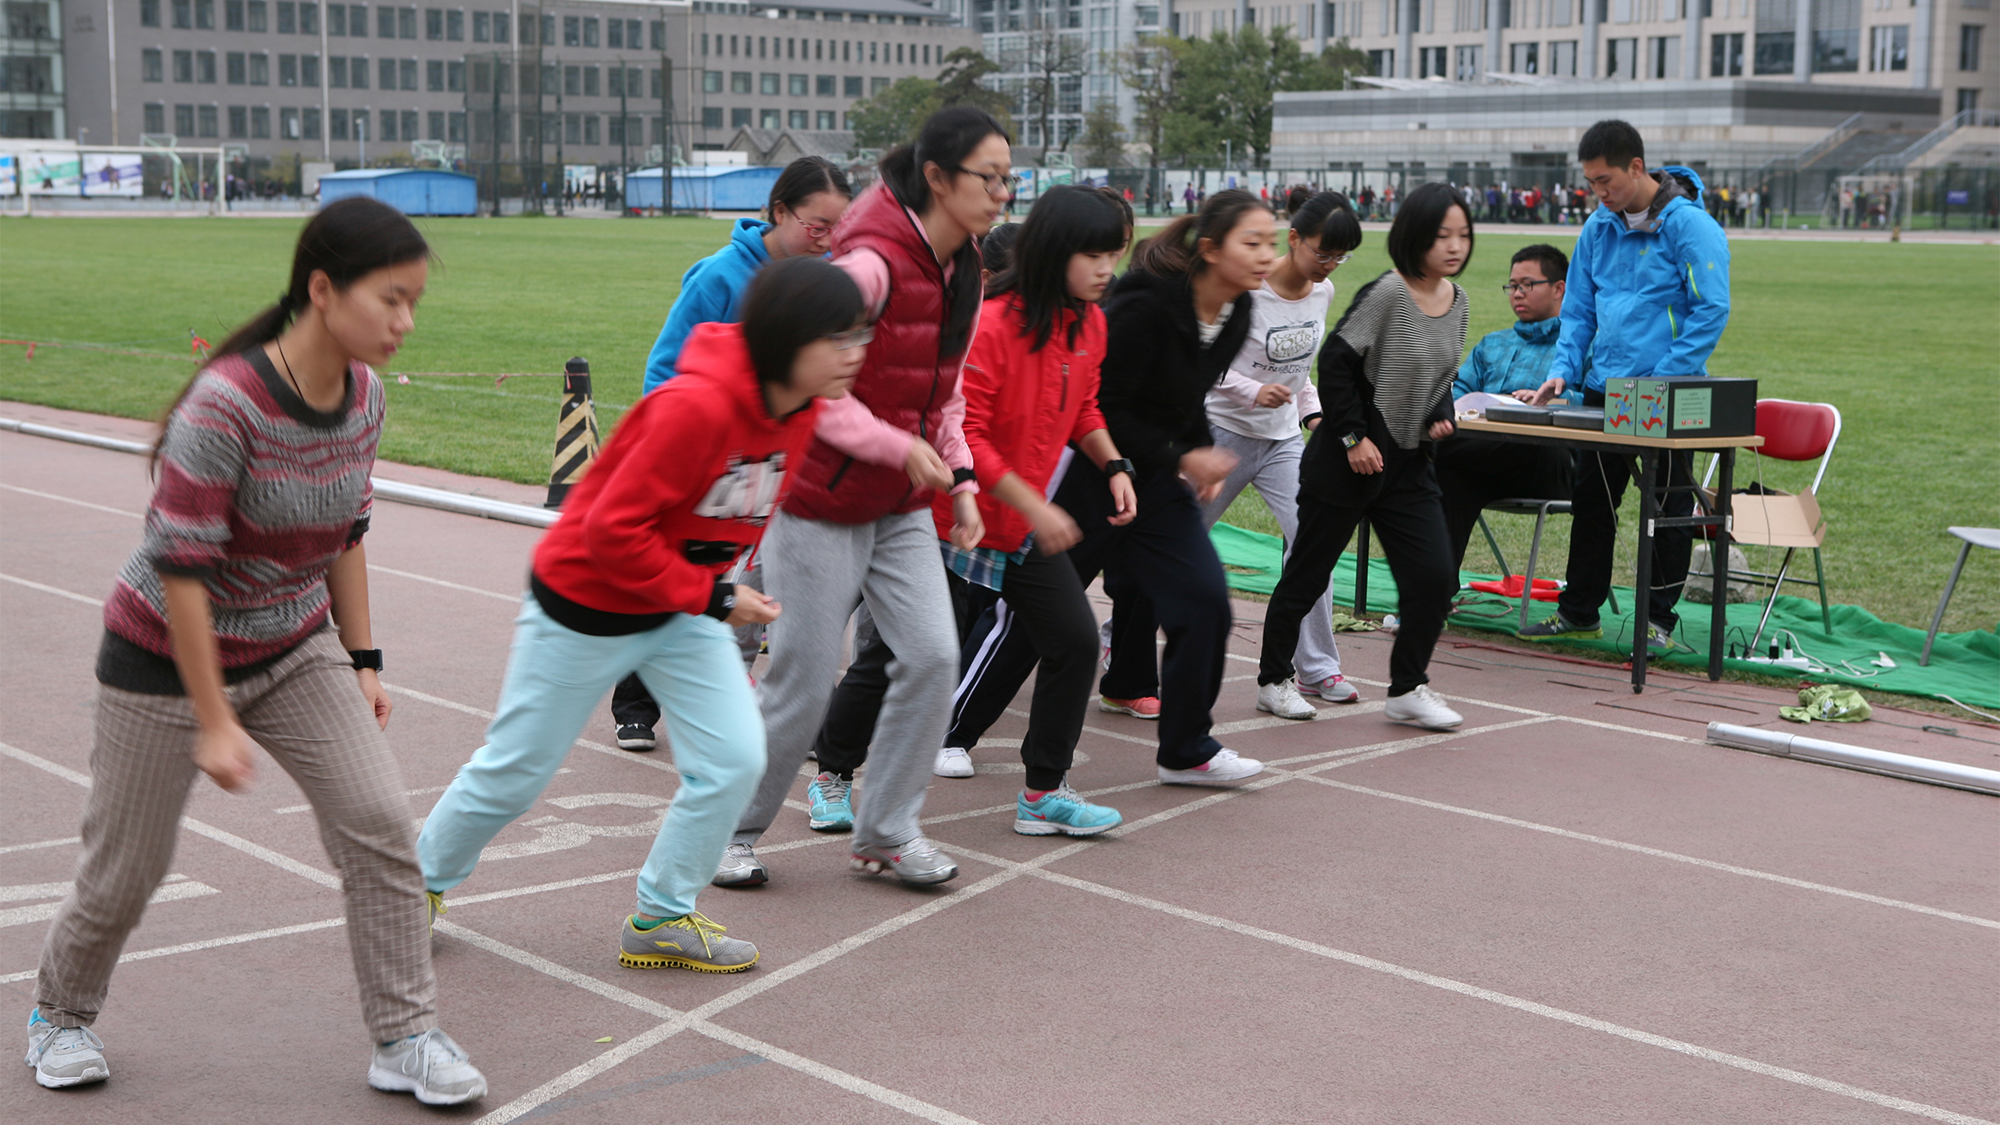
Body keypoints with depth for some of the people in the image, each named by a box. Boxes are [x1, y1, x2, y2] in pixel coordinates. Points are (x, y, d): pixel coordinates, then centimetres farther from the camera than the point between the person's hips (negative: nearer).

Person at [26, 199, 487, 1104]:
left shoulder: (364, 398, -8)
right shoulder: (225, 406, -29)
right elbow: (181, 569, -25)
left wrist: (361, 661, 8)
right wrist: (213, 720, -22)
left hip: (295, 649, 6)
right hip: (168, 655, -5)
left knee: (379, 822, -8)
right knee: (126, 867, 8)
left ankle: (405, 1038, 4)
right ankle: (60, 1014, 37)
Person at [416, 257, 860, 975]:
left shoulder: (802, 410, -9)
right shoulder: (695, 406, -34)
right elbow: (612, 529, -30)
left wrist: (721, 583, 2)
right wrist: (712, 597, -25)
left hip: (684, 604, 7)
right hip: (584, 606, -7)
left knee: (734, 758, -5)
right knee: (514, 772, 9)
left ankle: (661, 919, 13)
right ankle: (426, 880, 36)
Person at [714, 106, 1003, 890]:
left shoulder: (962, 271, 6)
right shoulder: (871, 263, -22)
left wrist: (961, 481, 7)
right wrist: (900, 447, -22)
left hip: (901, 507, 7)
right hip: (823, 501, -7)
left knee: (933, 655, -4)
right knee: (804, 683, -1)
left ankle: (886, 832, 12)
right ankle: (732, 830, 20)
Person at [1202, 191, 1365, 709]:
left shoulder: (1324, 291, 1)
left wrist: (1312, 410, 5)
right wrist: (1253, 391, -28)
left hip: (1284, 438, 5)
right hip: (1226, 433, -5)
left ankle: (1319, 669, -1)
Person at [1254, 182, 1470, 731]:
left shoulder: (1456, 300, 6)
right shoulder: (1386, 294, -17)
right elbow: (1336, 362, -16)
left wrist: (1441, 415, -1)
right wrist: (1354, 437, -16)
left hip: (1409, 465, 7)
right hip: (1345, 463, -6)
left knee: (1435, 579, -2)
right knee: (1307, 576, 6)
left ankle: (1407, 690, 13)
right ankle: (1273, 680, 24)